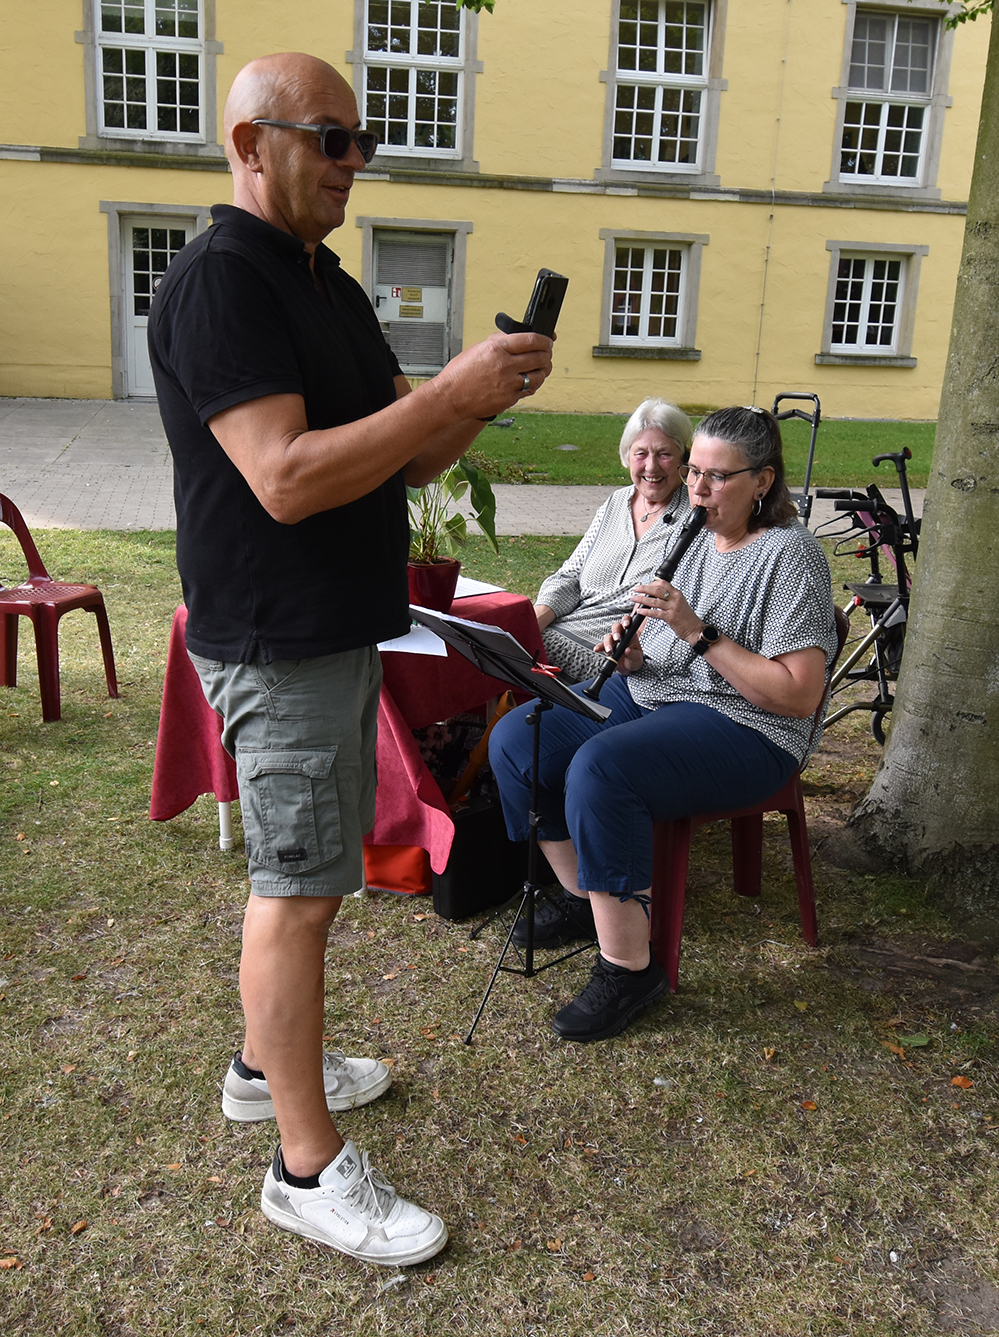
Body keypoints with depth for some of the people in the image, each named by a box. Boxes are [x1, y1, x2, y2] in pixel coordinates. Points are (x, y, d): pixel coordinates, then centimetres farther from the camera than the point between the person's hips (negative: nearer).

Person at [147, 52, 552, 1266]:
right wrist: (450, 389, -25)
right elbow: (287, 480, -25)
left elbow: (407, 457, 14)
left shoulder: (329, 285, 15)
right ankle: (310, 1167, 10)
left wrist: (481, 397, -5)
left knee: (304, 872, 18)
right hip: (277, 640, -9)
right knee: (300, 891, -3)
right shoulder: (218, 281, -15)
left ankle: (267, 1062, 37)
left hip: (343, 628, 9)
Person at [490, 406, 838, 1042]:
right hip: (650, 694, 9)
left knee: (600, 768, -35)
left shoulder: (789, 554, -14)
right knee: (515, 738, -7)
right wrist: (633, 654, -5)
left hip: (744, 728, -8)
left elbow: (799, 695, -21)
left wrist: (697, 631, -24)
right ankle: (581, 896, 11)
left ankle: (629, 967, -20)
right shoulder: (696, 535, 11)